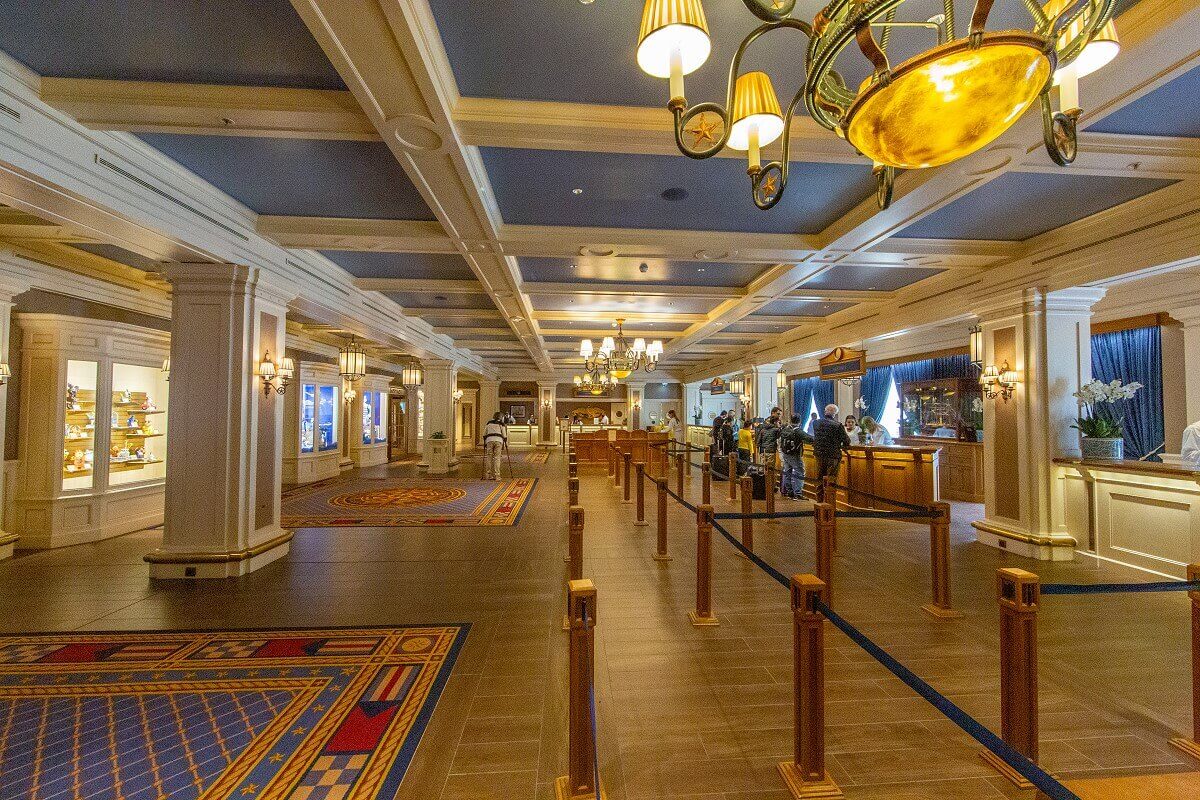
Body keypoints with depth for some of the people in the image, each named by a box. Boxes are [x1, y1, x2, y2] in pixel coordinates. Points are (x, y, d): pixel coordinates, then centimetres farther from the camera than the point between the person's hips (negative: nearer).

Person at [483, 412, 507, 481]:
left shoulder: (488, 423, 20)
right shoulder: (501, 424, 12)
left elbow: (484, 434, 21)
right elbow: (504, 435, 9)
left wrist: (484, 444, 28)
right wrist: (506, 443, 19)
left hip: (489, 440, 2)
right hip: (498, 440, -2)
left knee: (488, 457, 5)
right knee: (497, 458, 0)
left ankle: (487, 475, 4)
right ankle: (496, 476, -2)